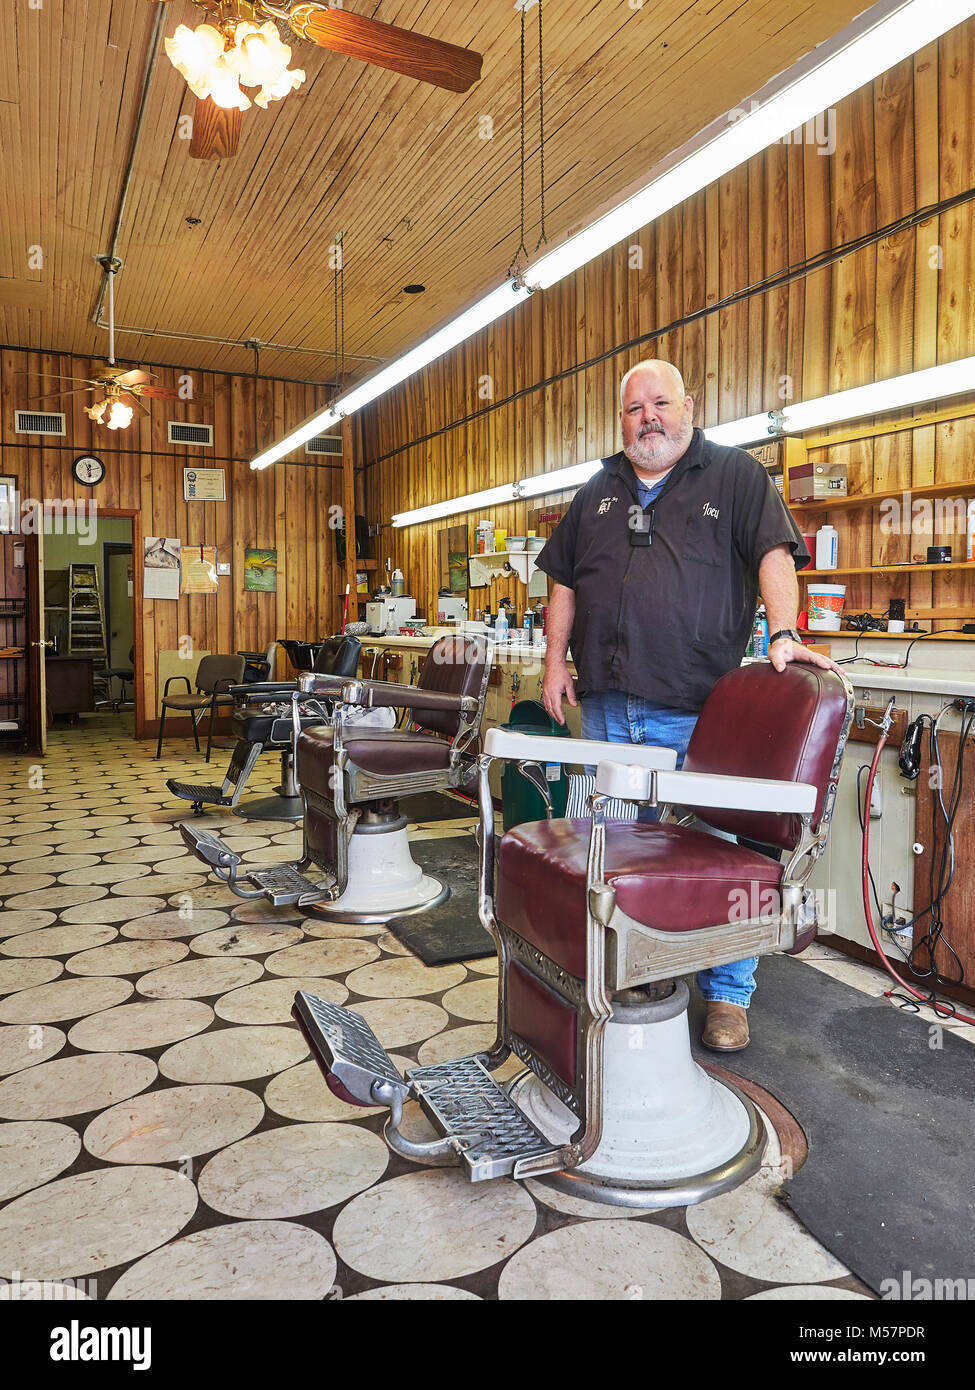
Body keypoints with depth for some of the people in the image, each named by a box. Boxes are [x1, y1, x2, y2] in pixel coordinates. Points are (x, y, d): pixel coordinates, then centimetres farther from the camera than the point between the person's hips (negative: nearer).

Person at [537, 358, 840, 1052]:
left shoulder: (737, 476, 6)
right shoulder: (598, 494, 19)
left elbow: (774, 554, -5)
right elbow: (566, 583, 19)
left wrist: (784, 634, -20)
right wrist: (556, 660, 10)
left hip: (701, 709, -4)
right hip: (608, 707, 5)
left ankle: (728, 995, 18)